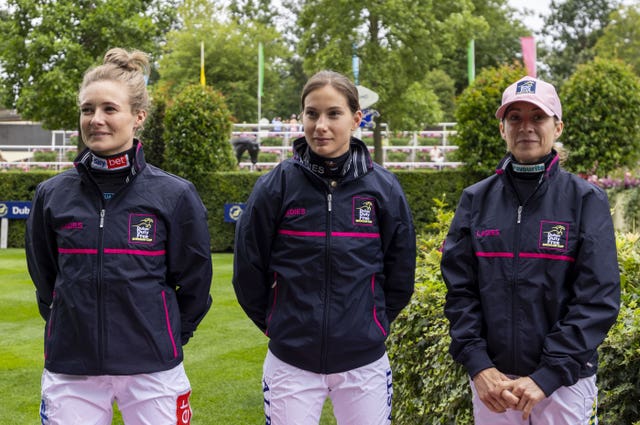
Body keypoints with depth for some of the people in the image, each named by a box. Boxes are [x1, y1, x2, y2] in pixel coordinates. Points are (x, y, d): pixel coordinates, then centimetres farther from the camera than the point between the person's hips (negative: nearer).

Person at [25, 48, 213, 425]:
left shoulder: (175, 195, -3)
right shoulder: (52, 195, 2)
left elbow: (195, 283, 5)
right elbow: (44, 277, 14)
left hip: (152, 370, -1)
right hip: (70, 369, 2)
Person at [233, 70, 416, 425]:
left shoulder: (383, 188, -2)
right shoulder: (275, 186, -5)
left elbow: (400, 275, 8)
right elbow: (248, 270, 4)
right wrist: (277, 324, 10)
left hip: (364, 362, 1)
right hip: (291, 362, -1)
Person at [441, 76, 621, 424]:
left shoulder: (587, 200, -3)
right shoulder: (476, 200, 4)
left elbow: (598, 299, -9)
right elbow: (460, 289, 2)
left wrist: (546, 377, -16)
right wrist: (478, 366, -10)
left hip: (565, 381, -2)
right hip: (491, 380, 2)